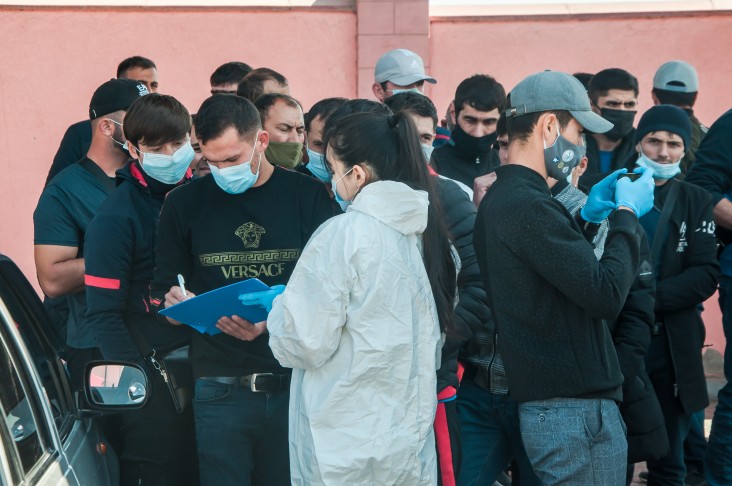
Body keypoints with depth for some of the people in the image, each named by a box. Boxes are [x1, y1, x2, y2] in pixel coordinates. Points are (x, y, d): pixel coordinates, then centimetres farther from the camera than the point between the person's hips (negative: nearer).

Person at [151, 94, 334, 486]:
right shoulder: (185, 203, 5)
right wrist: (178, 304, -13)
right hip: (221, 390, 0)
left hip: (297, 383, 0)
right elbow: (163, 295, 10)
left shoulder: (308, 196, 2)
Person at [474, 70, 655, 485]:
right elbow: (607, 294, -21)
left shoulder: (501, 199, 12)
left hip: (544, 401, 10)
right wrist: (627, 214, -8)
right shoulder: (529, 205, -20)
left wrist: (587, 217, 15)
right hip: (577, 410, -10)